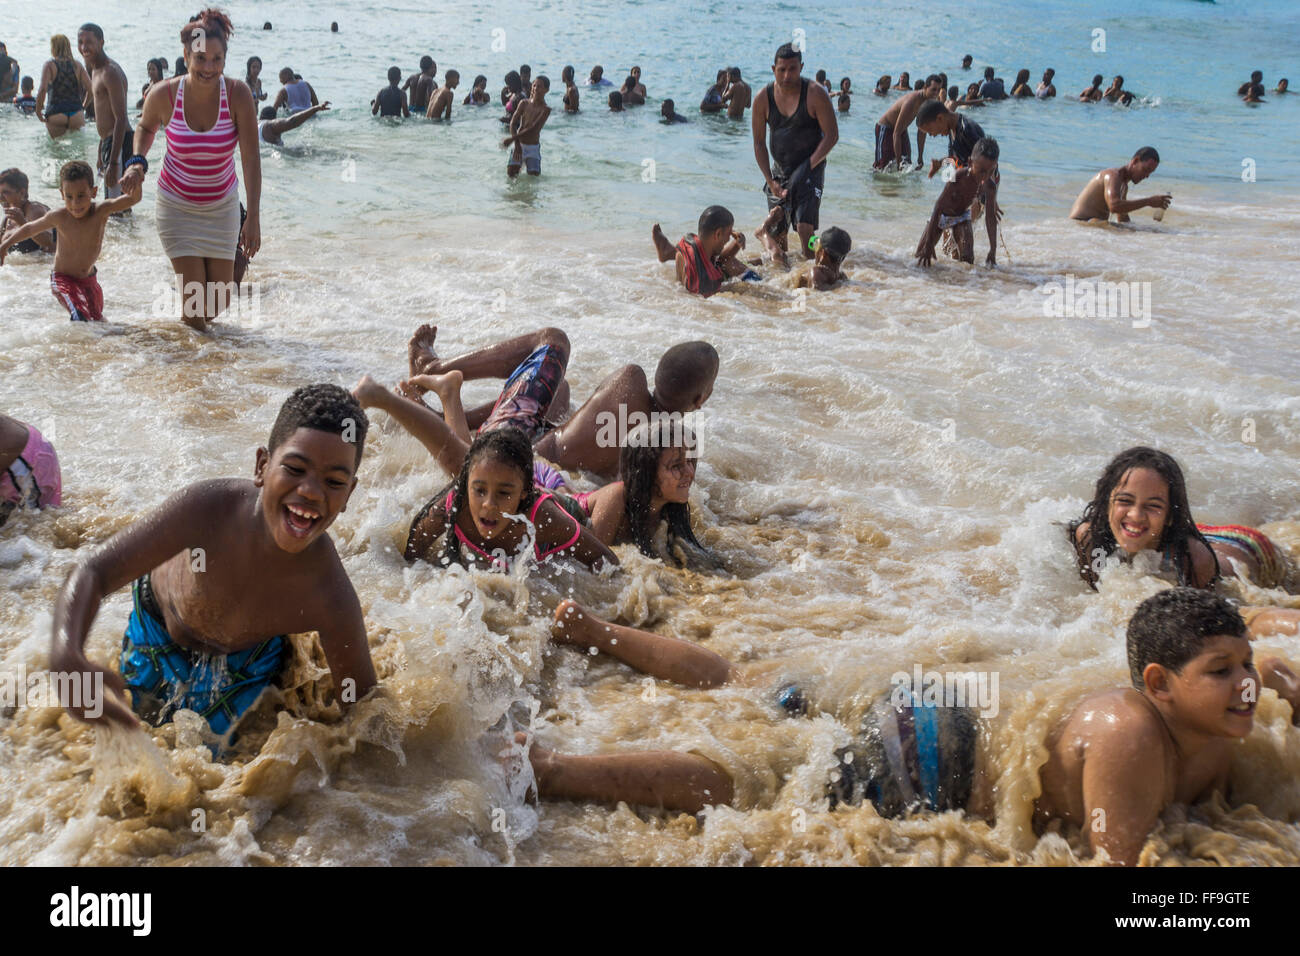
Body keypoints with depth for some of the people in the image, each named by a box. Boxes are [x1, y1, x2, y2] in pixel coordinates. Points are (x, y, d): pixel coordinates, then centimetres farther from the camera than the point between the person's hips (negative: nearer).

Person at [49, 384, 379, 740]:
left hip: (244, 659, 0)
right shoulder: (212, 505, -44)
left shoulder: (332, 601, -42)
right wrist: (66, 657, -59)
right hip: (156, 624, 1)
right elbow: (94, 570, -41)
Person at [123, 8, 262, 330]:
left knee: (219, 304, 6)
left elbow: (251, 158, -19)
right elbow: (146, 127, 6)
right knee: (195, 301, -7)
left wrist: (254, 216, -24)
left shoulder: (238, 95, -19)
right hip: (177, 206, -1)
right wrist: (137, 162, -13)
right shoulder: (164, 95, -18)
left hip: (222, 207, 1)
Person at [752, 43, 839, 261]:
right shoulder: (763, 98, -3)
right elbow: (759, 143, 3)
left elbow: (832, 135, -11)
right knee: (777, 232, 7)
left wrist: (808, 166, -19)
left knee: (804, 228, -18)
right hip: (779, 170, 4)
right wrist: (771, 181, -5)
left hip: (810, 169, -4)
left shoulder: (815, 94, -12)